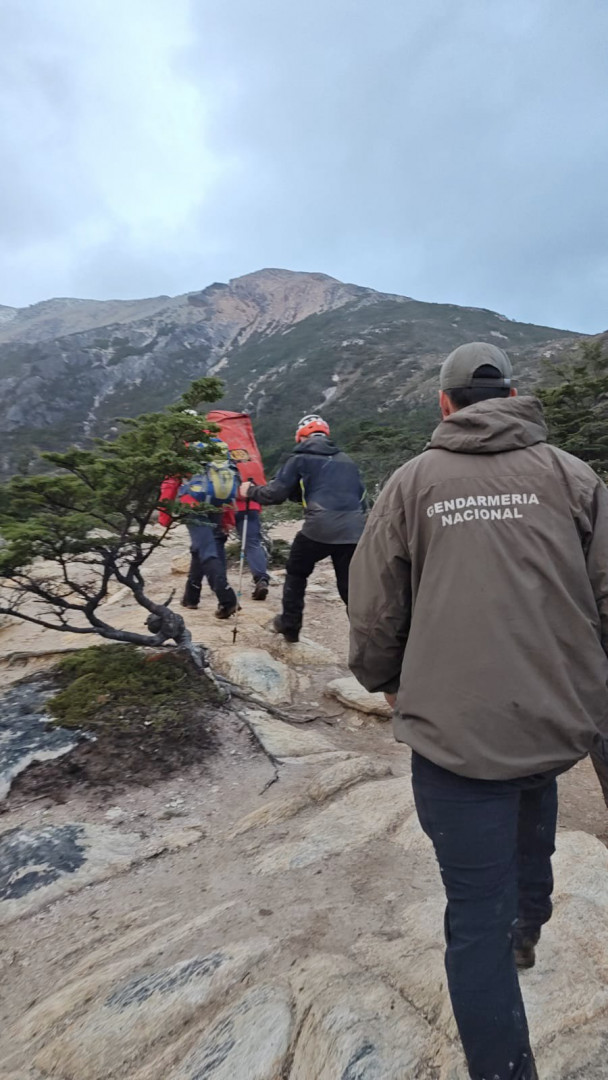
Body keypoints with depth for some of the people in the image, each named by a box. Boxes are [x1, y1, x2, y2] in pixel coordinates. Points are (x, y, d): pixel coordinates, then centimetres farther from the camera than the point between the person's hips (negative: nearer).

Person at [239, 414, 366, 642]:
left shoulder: (300, 458, 7)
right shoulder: (346, 460, 22)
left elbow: (276, 493, 5)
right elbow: (361, 496, 24)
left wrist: (250, 491, 22)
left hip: (319, 529, -3)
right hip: (353, 532, 4)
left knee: (296, 573, 21)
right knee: (351, 587, 10)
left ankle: (290, 625, 29)